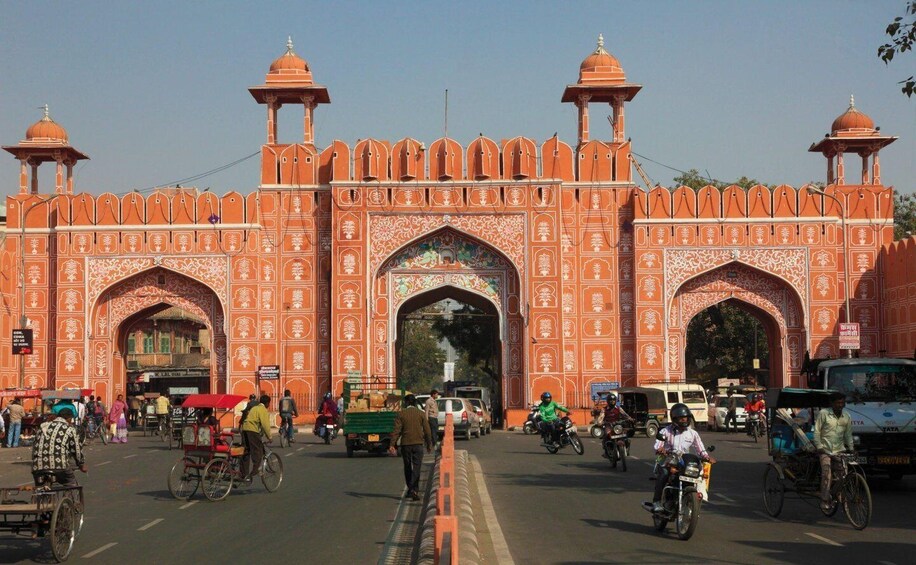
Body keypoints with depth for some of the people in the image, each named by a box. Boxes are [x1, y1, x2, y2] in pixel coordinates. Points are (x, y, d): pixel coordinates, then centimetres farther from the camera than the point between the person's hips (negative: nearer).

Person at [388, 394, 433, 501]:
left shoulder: (401, 414, -1)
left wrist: (392, 445, -8)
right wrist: (429, 445, 11)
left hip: (405, 444, 0)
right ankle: (414, 489, -15)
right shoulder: (421, 414, 2)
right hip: (418, 443, 0)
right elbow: (427, 430, 3)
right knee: (416, 467, -2)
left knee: (407, 467, 14)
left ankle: (410, 489, 22)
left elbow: (397, 430, -7)